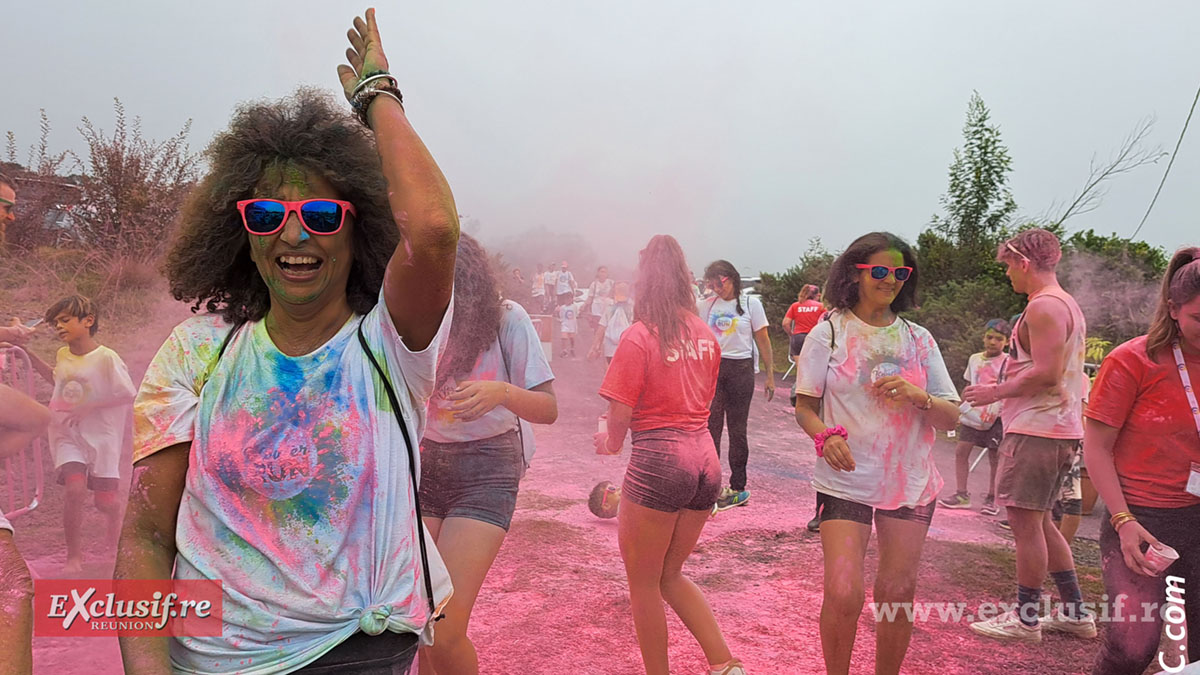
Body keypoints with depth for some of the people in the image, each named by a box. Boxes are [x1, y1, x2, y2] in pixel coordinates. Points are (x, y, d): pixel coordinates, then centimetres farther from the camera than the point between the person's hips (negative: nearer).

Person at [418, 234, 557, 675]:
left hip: (486, 472, -3)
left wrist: (502, 393, -31)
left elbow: (548, 409, -12)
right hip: (424, 465, 4)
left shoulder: (506, 319, -11)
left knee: (444, 635, -13)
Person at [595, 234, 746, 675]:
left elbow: (620, 415, -13)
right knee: (671, 576, 23)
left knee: (643, 582, 12)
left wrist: (611, 442, 8)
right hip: (704, 457, 7)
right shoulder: (704, 334, 7)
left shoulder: (640, 336, -12)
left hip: (659, 459, -7)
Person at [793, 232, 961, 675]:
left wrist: (919, 397, -15)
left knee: (897, 595, 7)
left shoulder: (918, 339, 7)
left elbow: (951, 417, 6)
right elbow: (804, 407, 1)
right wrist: (826, 435, -19)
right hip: (845, 479, -3)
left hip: (910, 483, 3)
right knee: (843, 594, -9)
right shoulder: (829, 332, 0)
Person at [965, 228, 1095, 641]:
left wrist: (995, 392, -12)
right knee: (1038, 522, 17)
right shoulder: (1067, 305, 18)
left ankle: (1025, 619, 7)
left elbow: (1046, 372, -22)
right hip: (1061, 428, 11)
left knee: (1025, 522, -2)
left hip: (1036, 430, -11)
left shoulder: (1043, 306, -14)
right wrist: (1005, 390, 19)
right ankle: (1074, 613, 23)